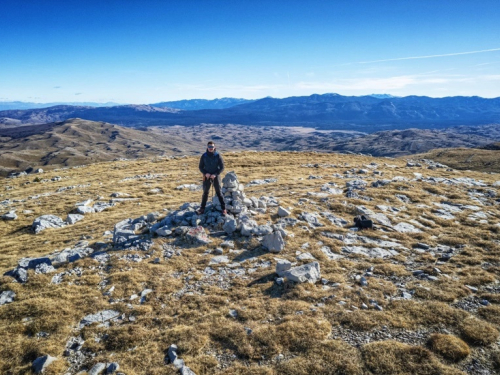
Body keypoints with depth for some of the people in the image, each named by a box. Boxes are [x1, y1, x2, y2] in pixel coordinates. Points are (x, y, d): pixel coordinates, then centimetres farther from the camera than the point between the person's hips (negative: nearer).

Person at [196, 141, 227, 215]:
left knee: (219, 193, 1)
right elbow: (201, 167, 4)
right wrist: (205, 173, -14)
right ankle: (202, 208, 17)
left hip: (216, 176, -2)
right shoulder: (204, 156, -2)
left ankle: (223, 209, 8)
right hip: (207, 177, 2)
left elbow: (222, 168, -5)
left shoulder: (218, 156, -7)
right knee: (205, 193, 8)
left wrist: (215, 174, -18)